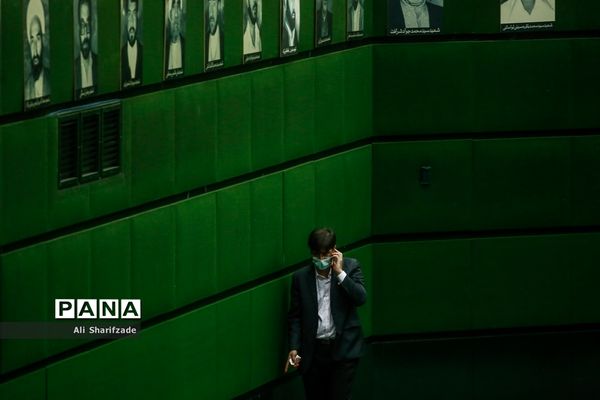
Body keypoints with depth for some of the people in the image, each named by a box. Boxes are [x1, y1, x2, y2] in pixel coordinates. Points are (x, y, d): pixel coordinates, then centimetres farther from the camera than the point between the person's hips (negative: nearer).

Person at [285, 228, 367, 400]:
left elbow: (361, 298, -12)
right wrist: (294, 347, -2)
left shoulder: (350, 267, 1)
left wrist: (340, 273, -16)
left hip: (343, 348, -2)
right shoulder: (301, 277, 4)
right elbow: (295, 316, 8)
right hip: (313, 351, 2)